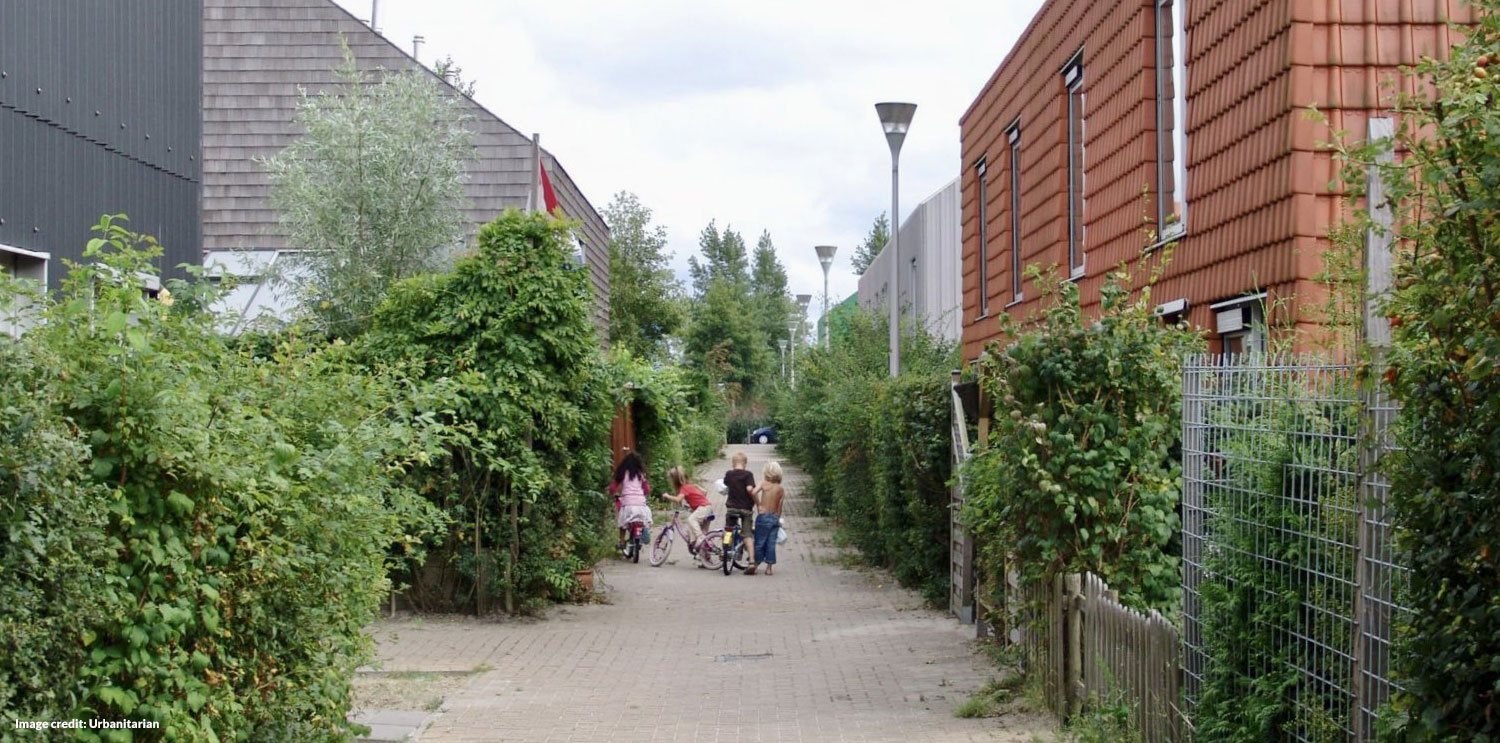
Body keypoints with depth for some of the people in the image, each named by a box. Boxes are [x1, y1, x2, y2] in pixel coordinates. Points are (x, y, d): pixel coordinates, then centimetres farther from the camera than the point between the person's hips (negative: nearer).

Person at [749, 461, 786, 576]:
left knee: (759, 542, 4)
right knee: (771, 544, 8)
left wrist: (758, 504, -7)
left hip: (764, 516, -3)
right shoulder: (781, 489, 2)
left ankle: (754, 566, 4)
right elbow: (779, 507, 4)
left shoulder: (764, 484, -6)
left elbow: (753, 492, -22)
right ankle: (769, 568, 10)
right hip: (775, 518, 3)